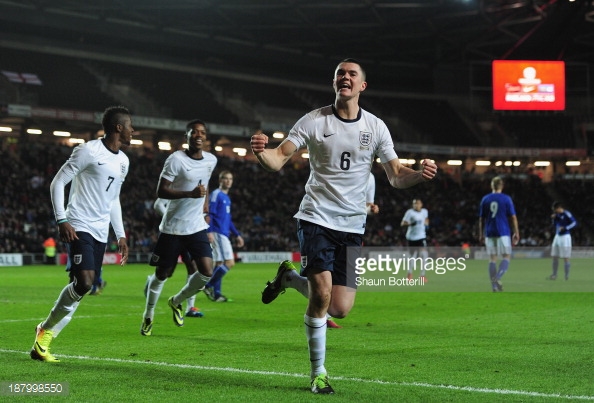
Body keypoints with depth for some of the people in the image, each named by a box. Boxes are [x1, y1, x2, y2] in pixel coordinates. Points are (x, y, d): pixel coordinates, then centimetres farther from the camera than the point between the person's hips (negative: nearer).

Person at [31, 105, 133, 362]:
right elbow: (57, 183, -7)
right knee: (84, 282, -22)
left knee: (82, 290, 2)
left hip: (100, 234, 8)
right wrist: (61, 220, -16)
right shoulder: (89, 151, -9)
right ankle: (45, 330, -2)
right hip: (79, 228, -8)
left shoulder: (123, 161, 15)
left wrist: (121, 235, 20)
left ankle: (42, 343, 11)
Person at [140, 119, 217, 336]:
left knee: (206, 272, -9)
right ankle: (148, 316, 28)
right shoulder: (176, 159, -14)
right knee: (162, 274, 5)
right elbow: (161, 191, -18)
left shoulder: (211, 160, 5)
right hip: (173, 227, -4)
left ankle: (176, 301, 18)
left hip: (197, 226, 5)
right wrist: (190, 194, -28)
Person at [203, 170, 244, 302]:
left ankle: (216, 294, 8)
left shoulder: (227, 198, 20)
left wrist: (237, 235, 26)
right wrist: (209, 232, -24)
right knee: (229, 262, -14)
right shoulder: (216, 194, -7)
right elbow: (209, 213, -15)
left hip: (224, 234, 9)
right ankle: (208, 285, -8)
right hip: (218, 233, -9)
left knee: (219, 264, 7)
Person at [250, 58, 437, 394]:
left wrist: (419, 174, -18)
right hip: (316, 218, -3)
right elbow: (279, 159, -7)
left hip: (352, 227, 3)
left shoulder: (376, 127, 3)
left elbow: (396, 176, 4)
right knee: (322, 293, -18)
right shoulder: (314, 121, -3)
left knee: (340, 309, -2)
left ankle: (290, 277, 29)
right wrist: (262, 152, -31)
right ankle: (318, 372, 2)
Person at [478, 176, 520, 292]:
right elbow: (513, 217, -3)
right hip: (503, 232, -3)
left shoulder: (485, 199, 6)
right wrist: (516, 233, 4)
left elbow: (481, 219, 8)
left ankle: (494, 286, 0)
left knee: (492, 259, 6)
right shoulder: (506, 199, -2)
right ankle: (497, 278, -21)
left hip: (489, 233, 3)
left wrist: (481, 234, 15)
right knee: (506, 257, 3)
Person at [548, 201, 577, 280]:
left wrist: (565, 228, -24)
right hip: (557, 236, 8)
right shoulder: (557, 215, 12)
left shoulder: (566, 214, -12)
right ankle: (554, 275, 14)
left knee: (565, 257, -5)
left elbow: (575, 222, -17)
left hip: (565, 237, -8)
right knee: (554, 257, 8)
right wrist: (554, 219, 4)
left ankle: (567, 275, 1)